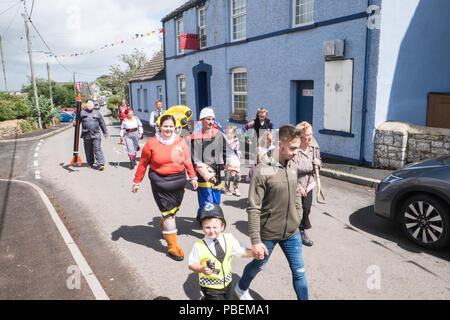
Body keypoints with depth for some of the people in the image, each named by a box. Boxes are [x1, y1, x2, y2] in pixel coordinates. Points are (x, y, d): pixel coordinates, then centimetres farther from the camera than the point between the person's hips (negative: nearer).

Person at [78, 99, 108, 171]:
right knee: (88, 151, 9)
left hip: (96, 135, -1)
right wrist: (75, 123, -13)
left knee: (97, 149, -10)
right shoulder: (82, 113, 7)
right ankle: (90, 163, 26)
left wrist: (105, 133, 18)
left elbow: (102, 123, 16)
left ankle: (100, 164, -12)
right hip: (86, 135, 1)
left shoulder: (97, 113, 11)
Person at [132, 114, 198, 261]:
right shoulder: (152, 143, -6)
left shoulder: (180, 142, 1)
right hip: (160, 182, -4)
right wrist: (137, 182, 6)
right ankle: (172, 246, 4)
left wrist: (193, 177, 10)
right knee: (168, 212, -5)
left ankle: (163, 225, 51)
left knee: (173, 209, 17)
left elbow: (187, 160, 11)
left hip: (178, 180, 4)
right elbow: (143, 163, 2)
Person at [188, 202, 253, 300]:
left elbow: (242, 252, -1)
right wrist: (202, 269, -29)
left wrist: (255, 252, -15)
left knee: (227, 297, 23)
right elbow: (192, 264, -11)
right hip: (210, 287, -4)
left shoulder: (229, 239, -11)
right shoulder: (199, 246, -21)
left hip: (226, 283, 4)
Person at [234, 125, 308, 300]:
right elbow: (253, 209, -20)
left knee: (299, 272, 11)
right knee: (258, 265, 21)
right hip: (268, 233, -4)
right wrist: (255, 241, -20)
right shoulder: (262, 170, -21)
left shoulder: (293, 166, -1)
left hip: (292, 233, 4)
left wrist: (298, 219, 13)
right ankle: (241, 288, 51)